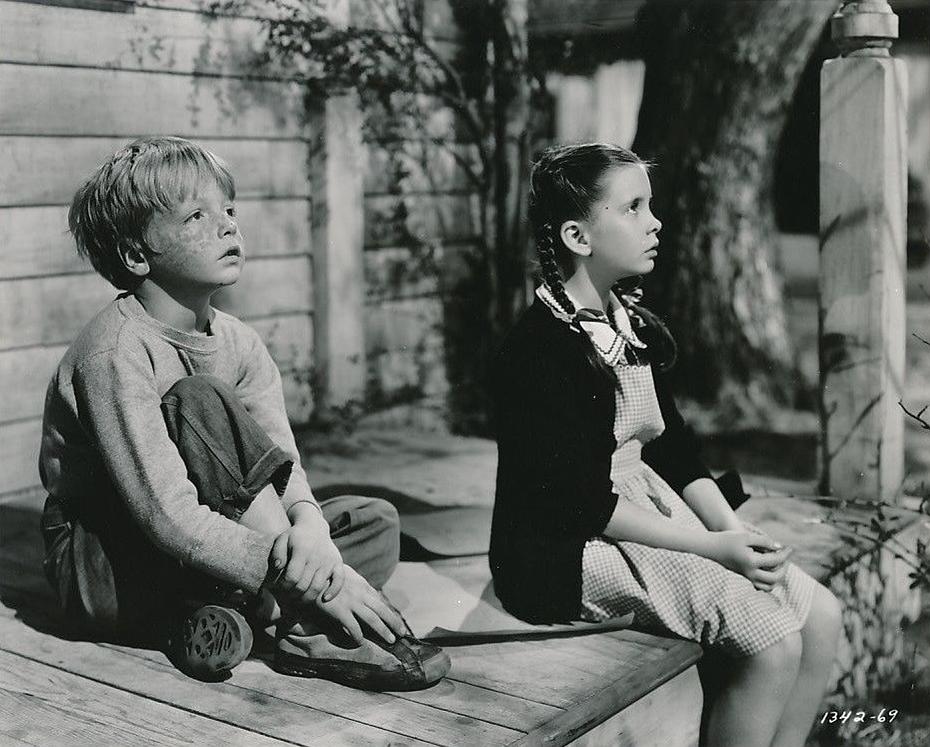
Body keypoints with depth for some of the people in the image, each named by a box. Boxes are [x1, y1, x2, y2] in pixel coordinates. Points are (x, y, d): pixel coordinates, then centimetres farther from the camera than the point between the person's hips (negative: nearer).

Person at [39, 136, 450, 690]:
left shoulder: (239, 344, 0)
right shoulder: (116, 353, -23)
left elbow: (284, 467, -8)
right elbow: (171, 519, -32)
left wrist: (308, 522, -32)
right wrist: (315, 582, -35)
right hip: (100, 569, -7)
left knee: (375, 521, -2)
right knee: (200, 400, -29)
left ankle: (221, 615, -23)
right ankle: (307, 628, -28)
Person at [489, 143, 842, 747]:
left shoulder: (638, 329, 11)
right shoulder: (540, 350, -18)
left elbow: (675, 451, 12)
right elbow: (582, 502, -21)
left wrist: (735, 530, -4)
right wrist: (712, 548, -21)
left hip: (646, 508, 9)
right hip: (567, 548, -9)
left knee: (821, 614, -2)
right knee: (771, 638, -20)